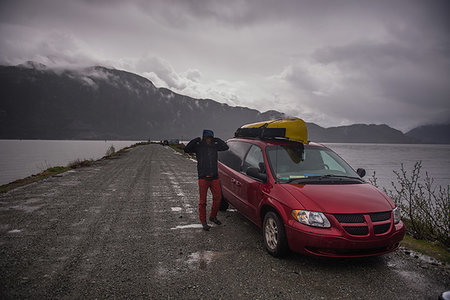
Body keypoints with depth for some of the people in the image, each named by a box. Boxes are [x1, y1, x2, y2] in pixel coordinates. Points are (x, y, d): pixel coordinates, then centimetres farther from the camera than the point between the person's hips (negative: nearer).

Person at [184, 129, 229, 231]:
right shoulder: (198, 146, -1)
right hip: (203, 178, -4)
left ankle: (213, 217, 28)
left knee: (218, 198, 8)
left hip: (214, 177, 4)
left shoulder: (214, 146, 9)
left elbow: (226, 147, 9)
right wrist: (197, 140, -15)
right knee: (202, 201, 1)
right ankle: (203, 222, 11)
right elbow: (186, 149, -13)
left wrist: (217, 140, 2)